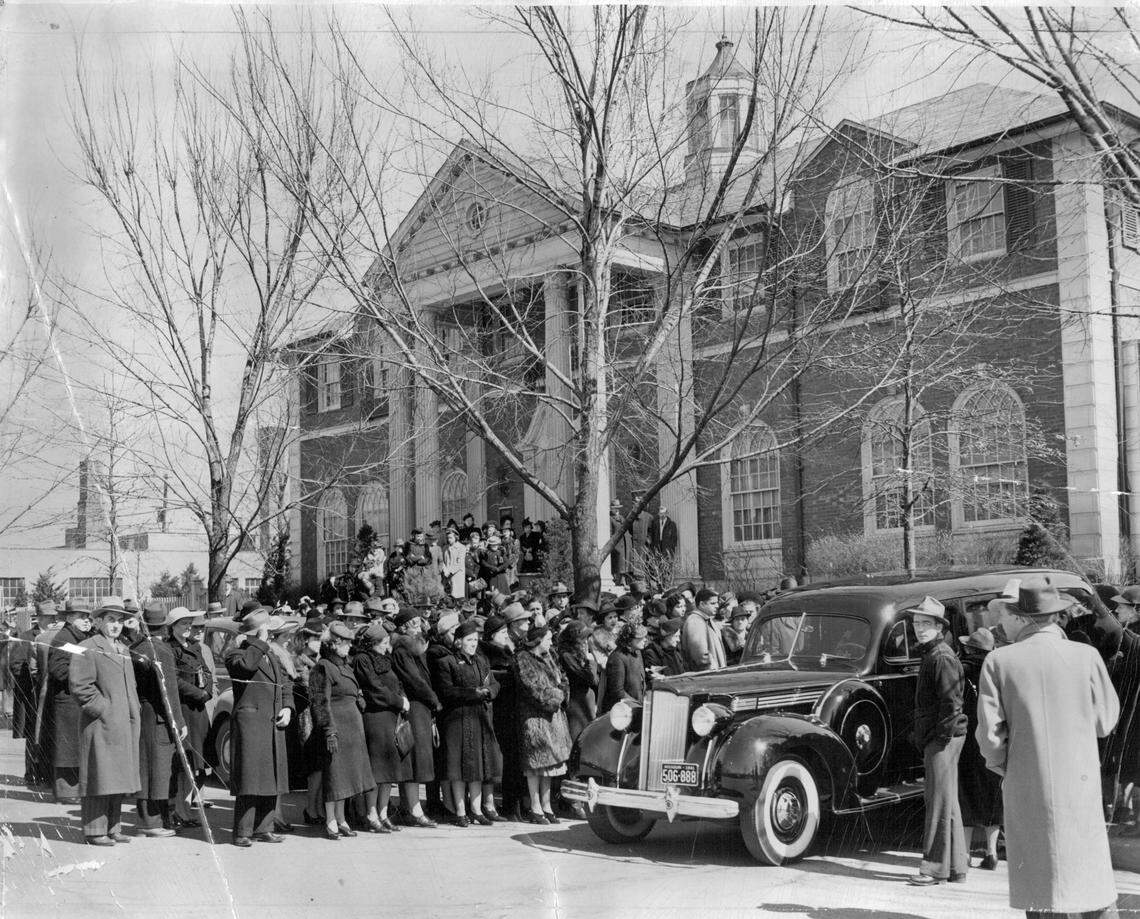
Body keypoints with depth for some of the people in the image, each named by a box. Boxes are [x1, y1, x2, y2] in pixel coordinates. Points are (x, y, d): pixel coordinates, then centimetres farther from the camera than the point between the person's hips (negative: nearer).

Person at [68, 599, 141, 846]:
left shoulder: (123, 649, 20)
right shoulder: (86, 649, -7)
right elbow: (79, 686, -15)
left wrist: (133, 714, 15)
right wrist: (104, 710, -15)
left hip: (124, 726, 8)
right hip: (100, 725, -8)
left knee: (118, 778, 11)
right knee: (100, 776, -5)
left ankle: (113, 827, 19)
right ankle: (94, 831, 2)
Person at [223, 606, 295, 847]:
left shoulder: (271, 656, 23)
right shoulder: (235, 653, -1)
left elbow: (285, 684, 22)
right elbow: (246, 664, -25)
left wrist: (287, 707, 5)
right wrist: (261, 641, -14)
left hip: (275, 723, 8)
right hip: (250, 721, -7)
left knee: (272, 777, 8)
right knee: (250, 776, -9)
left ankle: (263, 828, 17)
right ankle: (242, 832, -4)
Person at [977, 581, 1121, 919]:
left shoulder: (998, 662, -7)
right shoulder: (1085, 656, -6)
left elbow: (989, 733, -9)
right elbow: (1105, 722, 2)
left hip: (1026, 790, 0)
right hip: (1079, 787, 0)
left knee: (1038, 879, 10)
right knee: (1093, 878, 10)